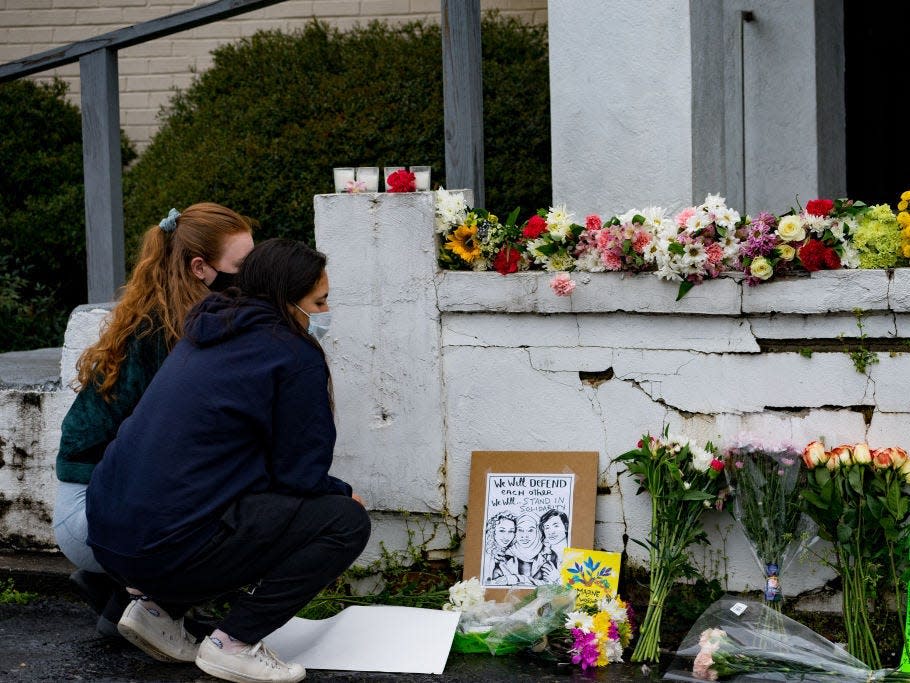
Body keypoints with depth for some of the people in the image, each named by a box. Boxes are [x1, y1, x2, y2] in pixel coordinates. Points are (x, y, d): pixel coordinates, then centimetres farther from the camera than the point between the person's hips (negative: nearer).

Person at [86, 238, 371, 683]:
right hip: (172, 543, -9)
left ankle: (157, 609, 17)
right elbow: (301, 475, -5)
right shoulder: (296, 357, -6)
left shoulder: (206, 336, 20)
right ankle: (235, 642, -5)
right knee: (348, 520, -2)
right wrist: (344, 493, 16)